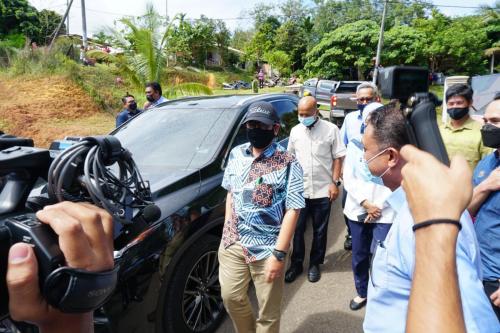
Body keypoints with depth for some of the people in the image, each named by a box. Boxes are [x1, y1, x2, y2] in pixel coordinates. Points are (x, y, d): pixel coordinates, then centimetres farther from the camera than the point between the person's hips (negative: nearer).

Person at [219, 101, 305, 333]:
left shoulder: (288, 164, -14)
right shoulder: (236, 154, 3)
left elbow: (293, 210, -15)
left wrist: (279, 254, -18)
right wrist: (227, 229, 10)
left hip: (267, 248, -4)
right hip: (233, 242, 5)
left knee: (268, 310, 11)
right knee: (231, 297, 16)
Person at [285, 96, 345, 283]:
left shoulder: (331, 129, -5)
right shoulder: (295, 131, 5)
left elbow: (338, 157, -2)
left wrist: (335, 182, -8)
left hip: (323, 190, -2)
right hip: (299, 189, 3)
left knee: (319, 231, 12)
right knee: (297, 229, 8)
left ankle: (315, 264, 29)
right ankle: (296, 264, 25)